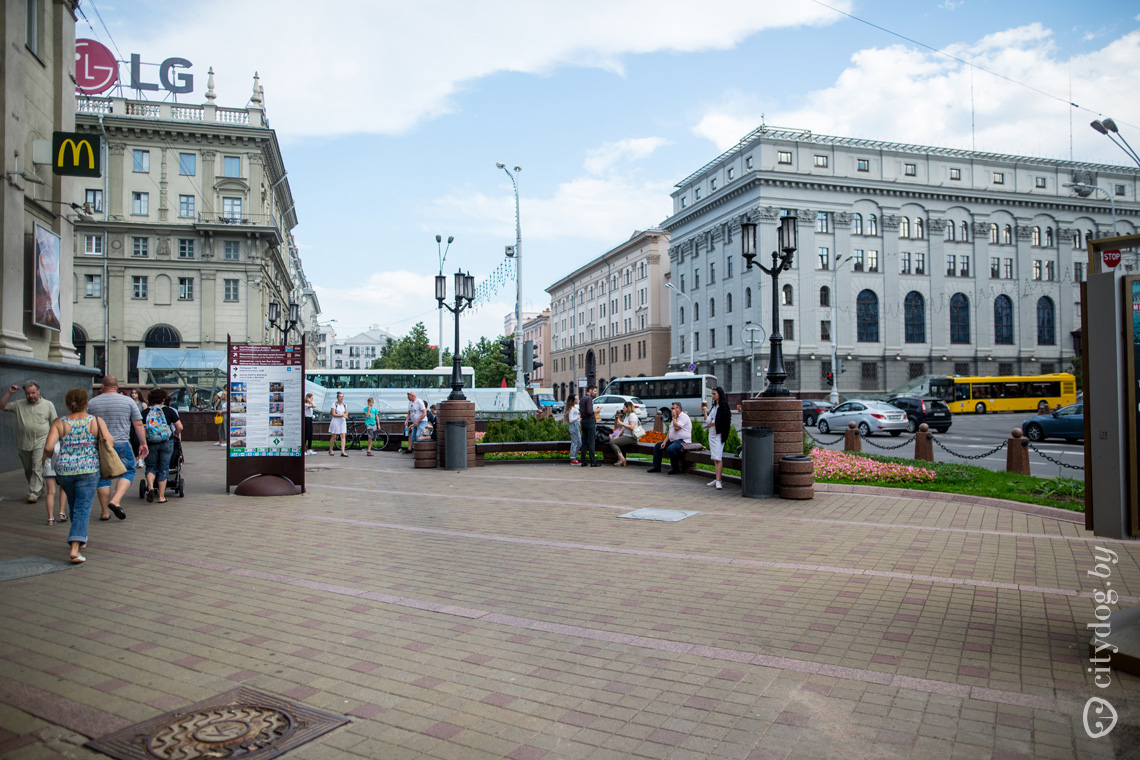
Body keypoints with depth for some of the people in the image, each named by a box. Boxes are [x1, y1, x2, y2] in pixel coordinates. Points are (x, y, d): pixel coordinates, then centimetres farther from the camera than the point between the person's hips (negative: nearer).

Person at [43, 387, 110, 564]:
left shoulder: (59, 424, -1)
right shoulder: (96, 422, -4)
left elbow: (48, 447, -9)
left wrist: (52, 456, 12)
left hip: (64, 470, 3)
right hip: (89, 470, -3)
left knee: (74, 505, 22)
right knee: (83, 508, -2)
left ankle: (80, 539, 38)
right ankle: (75, 548, -15)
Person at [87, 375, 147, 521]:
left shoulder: (92, 403, 6)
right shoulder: (128, 401, 0)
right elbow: (138, 424, 1)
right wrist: (143, 443, 8)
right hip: (121, 444, -2)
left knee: (103, 476, 9)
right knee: (128, 472, 9)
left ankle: (105, 512, 10)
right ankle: (115, 501, -11)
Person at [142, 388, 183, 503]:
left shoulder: (145, 412, 0)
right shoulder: (169, 411, -2)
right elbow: (180, 427, -2)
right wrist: (175, 434, 18)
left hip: (150, 444, 1)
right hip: (167, 443, -1)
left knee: (151, 467, 17)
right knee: (163, 469, 7)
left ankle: (150, 487, -9)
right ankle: (161, 497, 9)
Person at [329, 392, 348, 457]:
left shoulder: (344, 405, 10)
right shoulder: (334, 404, -3)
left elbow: (346, 413, 6)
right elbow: (333, 414, -11)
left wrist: (339, 414, -12)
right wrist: (342, 415, -17)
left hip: (342, 422, 4)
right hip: (335, 421, -4)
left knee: (343, 436, -6)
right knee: (333, 436, 3)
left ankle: (342, 452, -11)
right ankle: (330, 451, 19)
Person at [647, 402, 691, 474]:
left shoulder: (684, 416, -9)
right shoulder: (674, 418, 21)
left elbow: (676, 427, -23)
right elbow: (670, 432, 19)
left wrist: (674, 417, -9)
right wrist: (665, 442, 6)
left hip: (682, 440, -10)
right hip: (672, 441, 10)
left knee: (670, 449, -35)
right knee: (657, 445, 7)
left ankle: (675, 468, -17)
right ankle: (656, 467, 7)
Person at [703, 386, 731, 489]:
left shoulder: (723, 406, -9)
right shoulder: (714, 406, 16)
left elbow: (720, 422, -15)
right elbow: (707, 421, 11)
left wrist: (710, 424, -5)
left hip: (718, 434, -8)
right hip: (711, 434, 8)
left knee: (718, 458, -14)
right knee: (715, 458, 11)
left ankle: (718, 481, -18)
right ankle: (717, 479, 17)